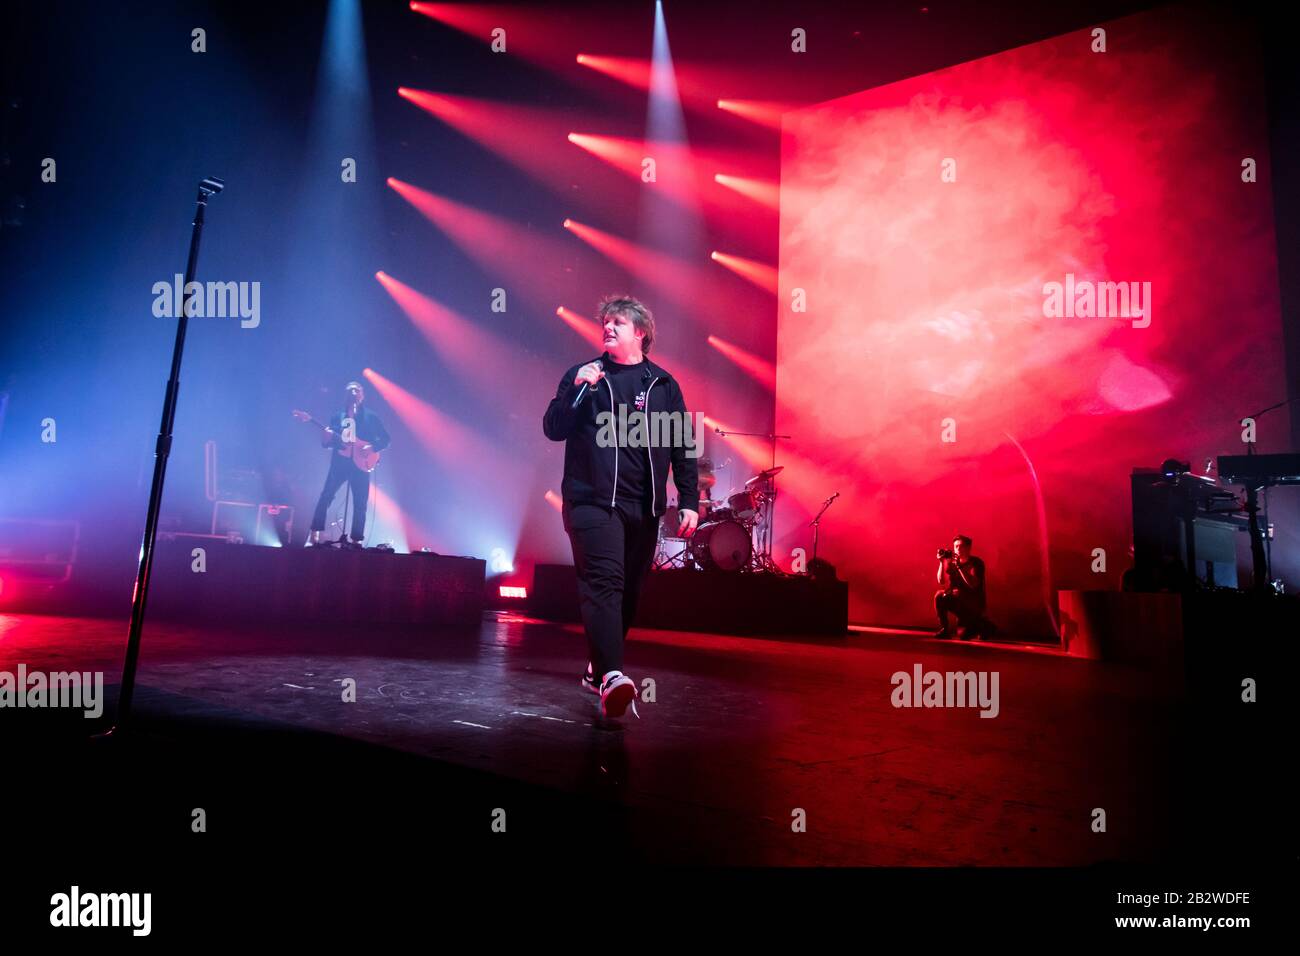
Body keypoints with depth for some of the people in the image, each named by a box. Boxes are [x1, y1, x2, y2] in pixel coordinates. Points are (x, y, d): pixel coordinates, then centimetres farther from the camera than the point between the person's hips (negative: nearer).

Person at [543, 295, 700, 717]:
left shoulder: (663, 385, 11)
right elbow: (553, 429, 3)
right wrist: (577, 390, -12)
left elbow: (683, 446, 10)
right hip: (592, 501, -3)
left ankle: (597, 669, 25)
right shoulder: (582, 375, 9)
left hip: (644, 507, 3)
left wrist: (689, 500, 3)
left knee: (628, 592, 8)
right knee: (604, 583, -18)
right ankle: (611, 676, -27)